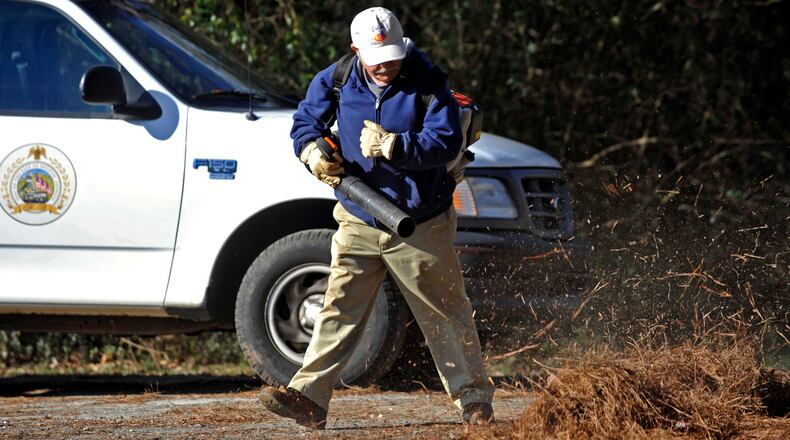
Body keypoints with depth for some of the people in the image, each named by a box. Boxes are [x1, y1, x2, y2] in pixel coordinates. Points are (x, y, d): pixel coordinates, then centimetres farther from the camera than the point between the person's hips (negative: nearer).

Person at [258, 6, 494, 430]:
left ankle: (474, 399, 19)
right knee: (339, 310, -4)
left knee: (445, 315, 7)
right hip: (359, 222, 3)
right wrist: (312, 151, -8)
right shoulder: (335, 82, -2)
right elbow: (305, 121, 13)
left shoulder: (428, 83, -13)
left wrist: (391, 146, -30)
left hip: (420, 228, -3)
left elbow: (445, 143, -20)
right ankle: (308, 398, -8)